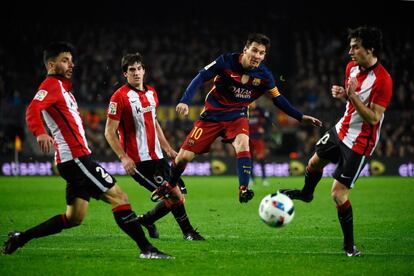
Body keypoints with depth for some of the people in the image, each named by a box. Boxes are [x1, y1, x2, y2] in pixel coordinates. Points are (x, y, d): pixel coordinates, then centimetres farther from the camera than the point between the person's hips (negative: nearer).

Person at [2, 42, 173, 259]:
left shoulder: (62, 87, 22)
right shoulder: (51, 85, -9)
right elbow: (32, 110, -27)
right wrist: (40, 133, -45)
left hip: (77, 158, 10)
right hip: (76, 157, -10)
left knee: (74, 218, 11)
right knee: (119, 197, -11)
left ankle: (19, 238, 14)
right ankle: (146, 249, -12)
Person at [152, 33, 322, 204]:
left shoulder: (264, 76, -8)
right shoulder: (226, 61, -18)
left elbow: (278, 99, 6)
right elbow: (200, 78, -18)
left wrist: (300, 117, 3)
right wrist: (185, 101, -31)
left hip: (237, 116, 1)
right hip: (212, 115, -1)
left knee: (242, 143, -34)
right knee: (184, 156, -3)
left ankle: (243, 190, -34)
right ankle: (169, 186, 26)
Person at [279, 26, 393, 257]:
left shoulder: (383, 80, -28)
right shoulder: (352, 67, -3)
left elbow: (373, 118, -28)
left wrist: (352, 96, -33)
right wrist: (342, 94, -7)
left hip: (359, 143, -8)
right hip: (342, 130, 8)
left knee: (338, 192, -10)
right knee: (315, 162, 28)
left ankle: (349, 244, 6)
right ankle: (306, 193, 61)